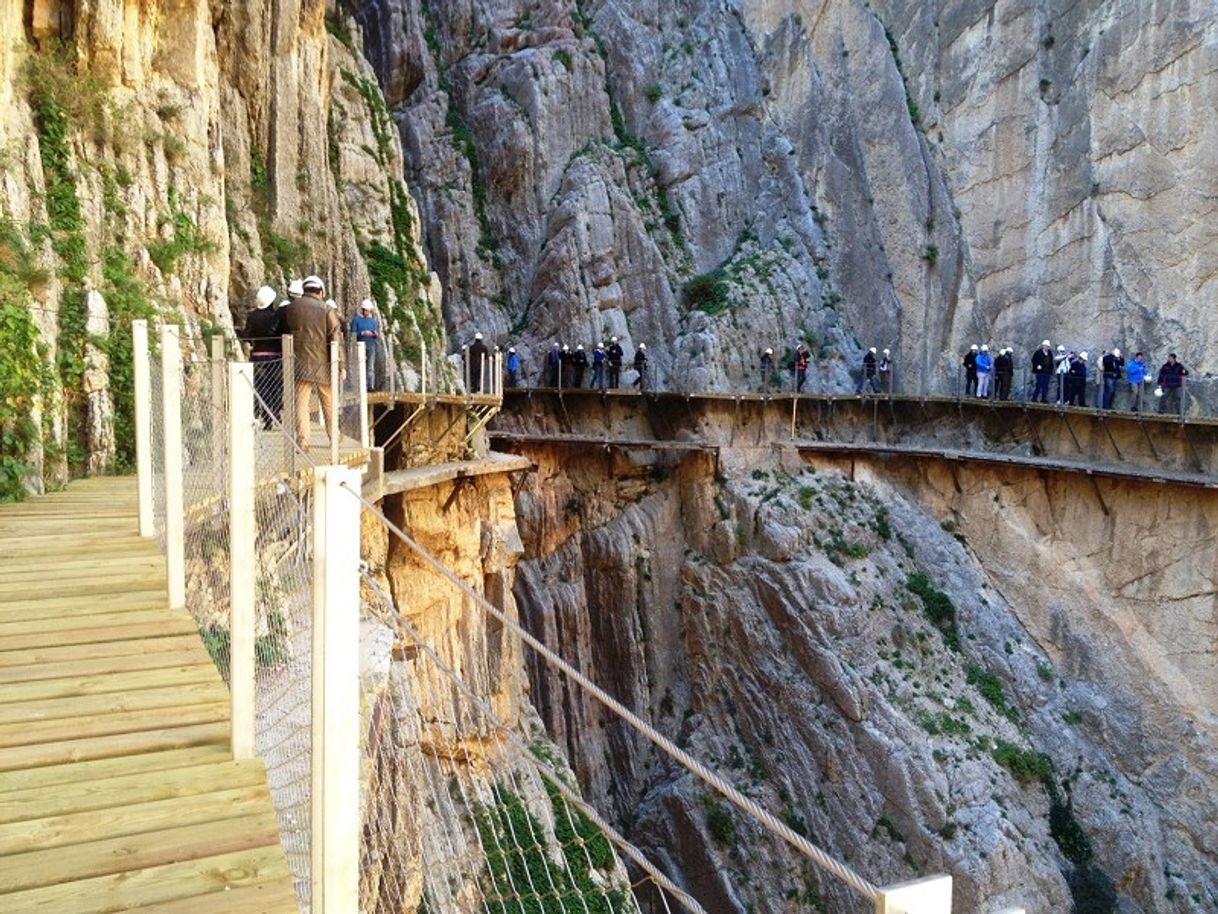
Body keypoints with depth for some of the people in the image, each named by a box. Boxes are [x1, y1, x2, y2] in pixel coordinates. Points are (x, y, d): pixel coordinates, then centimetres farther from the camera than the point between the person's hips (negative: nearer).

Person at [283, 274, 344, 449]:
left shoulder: (291, 308, 3)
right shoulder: (326, 310, -5)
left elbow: (287, 330, 14)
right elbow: (336, 338, -9)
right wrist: (341, 365, -8)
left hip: (300, 363, 1)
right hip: (322, 363, -1)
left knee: (301, 402, 2)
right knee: (329, 402, 14)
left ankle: (303, 441, -3)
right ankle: (334, 436, 24)